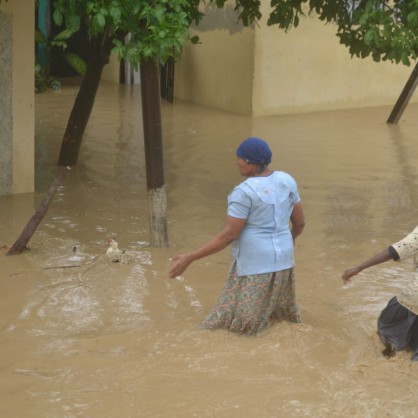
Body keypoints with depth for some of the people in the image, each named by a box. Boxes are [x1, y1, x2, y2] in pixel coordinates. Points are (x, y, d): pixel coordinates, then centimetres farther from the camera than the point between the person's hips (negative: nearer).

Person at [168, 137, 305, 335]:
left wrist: (189, 258, -16)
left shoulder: (244, 192, -18)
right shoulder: (286, 181, 2)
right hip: (282, 261, 7)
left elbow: (228, 236, -19)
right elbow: (300, 222, 10)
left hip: (254, 266, -7)